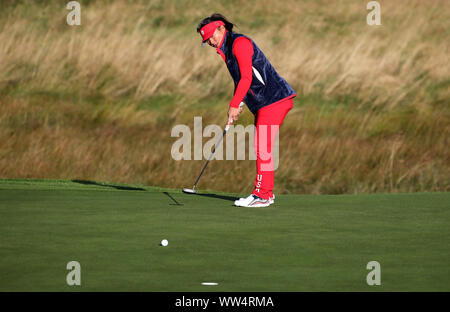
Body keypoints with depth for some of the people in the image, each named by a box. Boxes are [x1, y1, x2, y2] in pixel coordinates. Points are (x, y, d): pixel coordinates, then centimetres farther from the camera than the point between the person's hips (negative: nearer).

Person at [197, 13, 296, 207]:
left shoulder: (239, 43, -11)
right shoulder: (226, 50, 19)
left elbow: (246, 78, -18)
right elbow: (240, 80, 23)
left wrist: (234, 105, -16)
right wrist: (237, 105, 10)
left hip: (274, 99, -11)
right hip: (264, 104, 11)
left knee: (262, 147, -11)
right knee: (260, 148, 13)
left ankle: (262, 195, -10)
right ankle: (266, 193, 19)